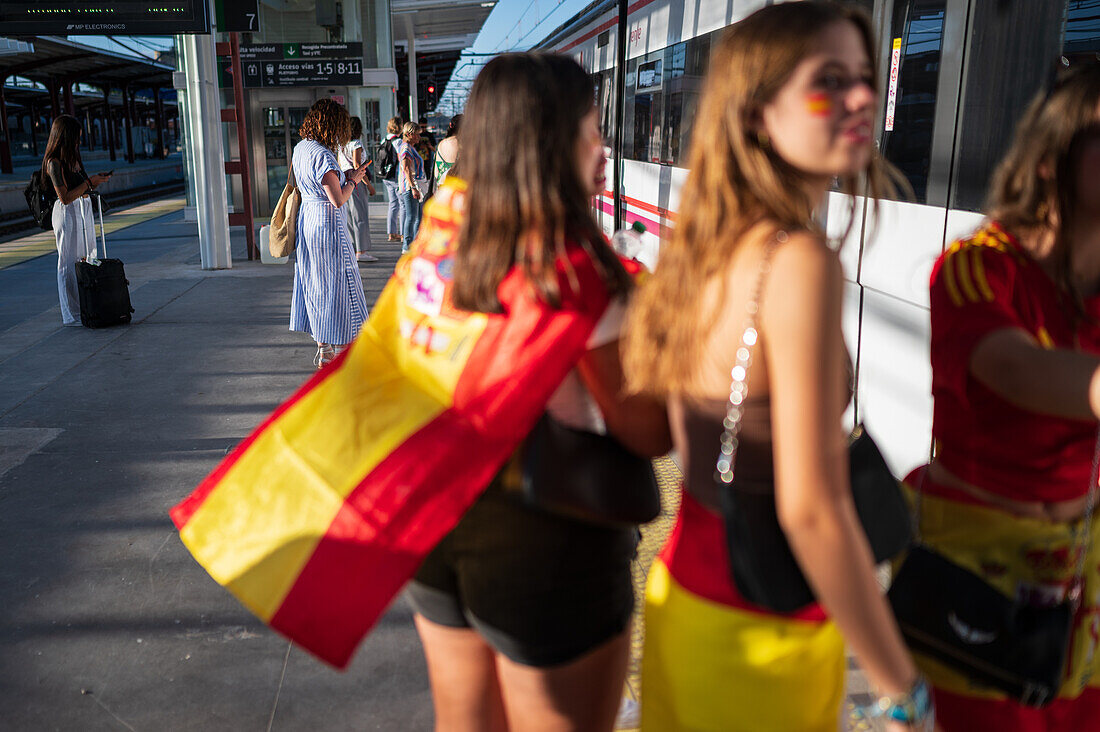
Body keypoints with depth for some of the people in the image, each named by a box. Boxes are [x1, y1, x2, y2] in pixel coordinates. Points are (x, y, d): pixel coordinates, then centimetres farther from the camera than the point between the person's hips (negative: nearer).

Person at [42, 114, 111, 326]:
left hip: (84, 211, 9)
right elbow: (65, 197, -18)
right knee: (69, 264, -2)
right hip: (68, 214, -9)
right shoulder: (54, 162, -13)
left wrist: (96, 181, 2)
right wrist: (89, 182, -15)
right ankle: (71, 315, 4)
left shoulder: (73, 158, 13)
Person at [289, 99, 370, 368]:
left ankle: (324, 349, 23)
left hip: (307, 219, 10)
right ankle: (342, 352, 6)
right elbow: (338, 200, -21)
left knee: (316, 283, 14)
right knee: (337, 283, -1)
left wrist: (344, 176, 16)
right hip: (328, 225, -10)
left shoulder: (300, 149, 8)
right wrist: (352, 180, -5)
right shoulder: (323, 156, -20)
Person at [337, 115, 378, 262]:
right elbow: (357, 166, -16)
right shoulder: (356, 143, -9)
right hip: (357, 182, -8)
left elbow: (338, 165, 18)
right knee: (361, 217, -6)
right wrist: (369, 184, -14)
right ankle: (361, 252, -8)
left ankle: (353, 250, 15)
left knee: (350, 218, 11)